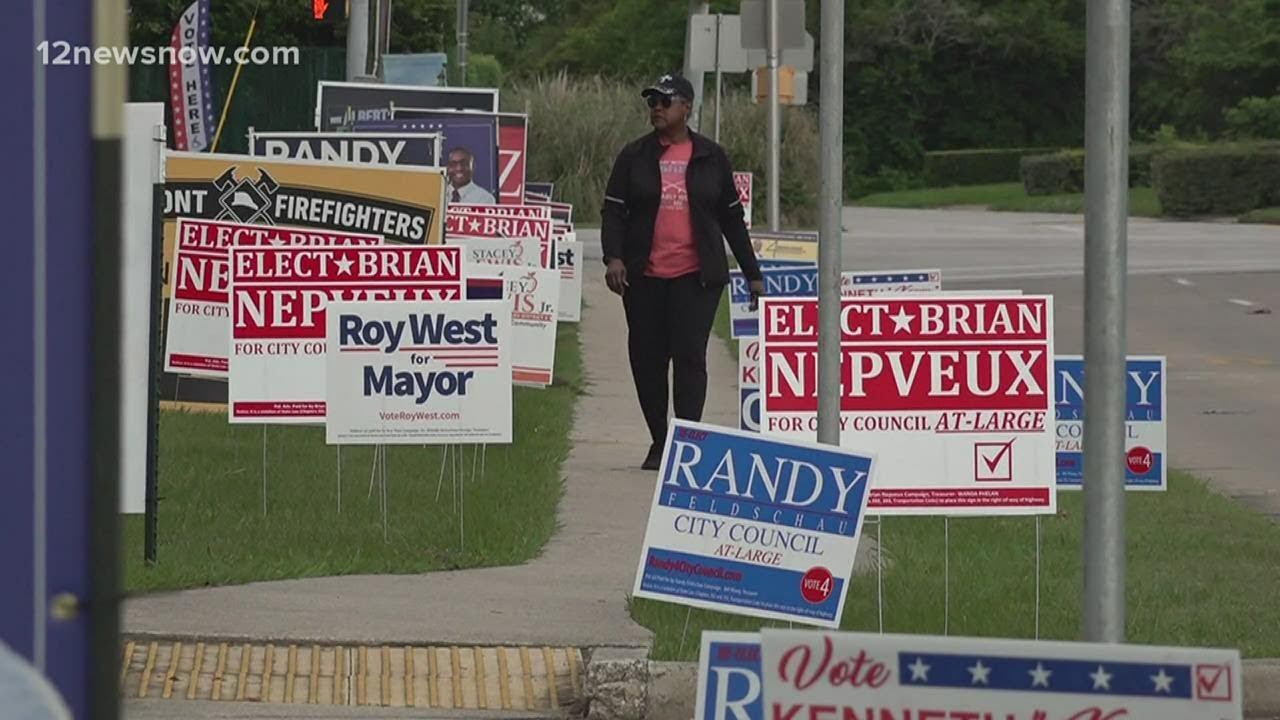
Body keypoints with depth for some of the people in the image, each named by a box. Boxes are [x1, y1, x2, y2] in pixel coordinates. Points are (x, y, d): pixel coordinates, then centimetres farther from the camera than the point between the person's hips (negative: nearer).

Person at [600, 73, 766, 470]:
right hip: (644, 276, 2)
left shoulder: (711, 157, 8)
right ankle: (659, 443, 17)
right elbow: (613, 211, 5)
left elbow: (731, 217, 14)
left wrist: (752, 273, 14)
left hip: (697, 276, -2)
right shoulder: (635, 156, 8)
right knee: (647, 359, 4)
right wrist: (613, 256, -13)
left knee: (690, 355, -12)